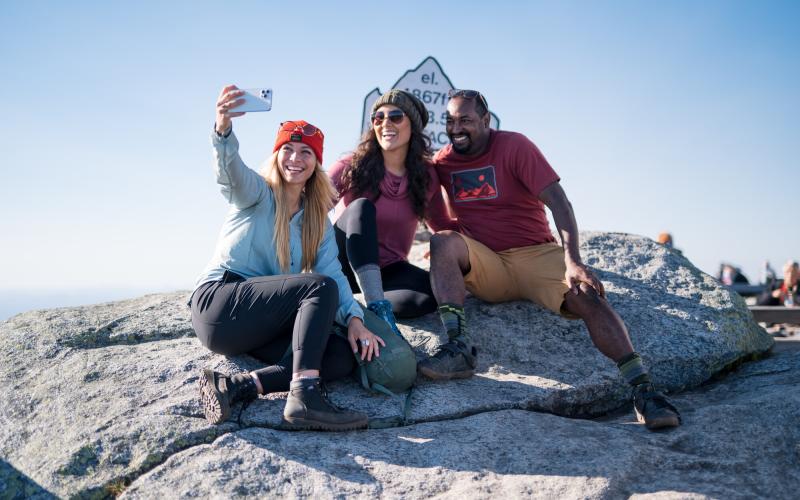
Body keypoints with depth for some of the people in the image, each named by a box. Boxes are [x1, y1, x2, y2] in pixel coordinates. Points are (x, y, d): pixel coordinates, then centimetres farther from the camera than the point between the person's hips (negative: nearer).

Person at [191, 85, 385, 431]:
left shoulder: (318, 220, 14)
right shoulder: (255, 194, 1)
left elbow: (333, 270, -1)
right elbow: (230, 169, -24)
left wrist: (353, 318, -20)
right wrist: (223, 127, -47)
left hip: (263, 329, 6)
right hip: (219, 303, -5)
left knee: (344, 355, -19)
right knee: (321, 287, -27)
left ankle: (236, 386, -28)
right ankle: (304, 396, -39)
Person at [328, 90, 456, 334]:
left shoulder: (426, 176, 0)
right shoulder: (352, 167, -9)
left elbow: (443, 226, 11)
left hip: (388, 269, 3)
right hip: (343, 265, -2)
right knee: (361, 207, -31)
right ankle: (377, 307, -40)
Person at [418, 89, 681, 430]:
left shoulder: (513, 146, -5)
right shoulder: (443, 162, 6)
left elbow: (557, 201, -14)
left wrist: (573, 261, -26)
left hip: (536, 253, -1)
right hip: (485, 265, 2)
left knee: (587, 296, -25)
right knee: (443, 242, -27)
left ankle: (642, 390, -23)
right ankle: (459, 347, -37)